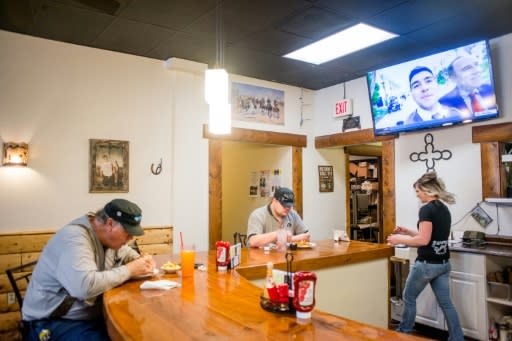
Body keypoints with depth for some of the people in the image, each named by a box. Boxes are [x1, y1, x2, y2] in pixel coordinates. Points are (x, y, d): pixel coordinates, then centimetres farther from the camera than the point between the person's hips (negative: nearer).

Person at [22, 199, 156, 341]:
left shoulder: (108, 237, 1)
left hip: (93, 316, 8)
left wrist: (141, 261, -2)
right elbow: (85, 287, -38)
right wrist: (129, 270, -26)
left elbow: (127, 253, 22)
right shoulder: (74, 237, -25)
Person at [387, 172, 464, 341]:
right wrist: (407, 232, 15)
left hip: (426, 264, -7)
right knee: (445, 302, 14)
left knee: (409, 298, 12)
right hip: (443, 264, 8)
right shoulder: (444, 209, 9)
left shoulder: (426, 209, -17)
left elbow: (424, 240, -22)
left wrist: (400, 239, -10)